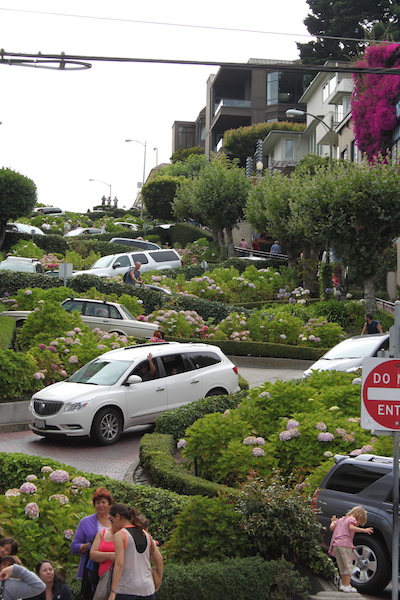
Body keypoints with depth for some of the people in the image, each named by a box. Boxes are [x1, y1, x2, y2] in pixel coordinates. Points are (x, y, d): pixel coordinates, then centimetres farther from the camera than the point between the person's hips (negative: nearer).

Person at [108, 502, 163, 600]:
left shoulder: (120, 535, -7)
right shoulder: (146, 534, 11)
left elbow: (119, 564, -16)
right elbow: (159, 559, 10)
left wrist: (113, 592, -17)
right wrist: (159, 581, 22)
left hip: (127, 590, -6)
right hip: (148, 588, 6)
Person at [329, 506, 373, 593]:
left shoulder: (341, 519, 25)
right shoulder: (352, 519, 1)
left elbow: (331, 527, 21)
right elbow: (351, 528, -18)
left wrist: (333, 521, 41)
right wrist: (364, 530, -21)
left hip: (335, 544, 8)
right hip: (344, 544, -8)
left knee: (342, 567, 16)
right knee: (348, 566, -5)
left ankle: (343, 585, 20)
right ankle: (347, 586, -10)